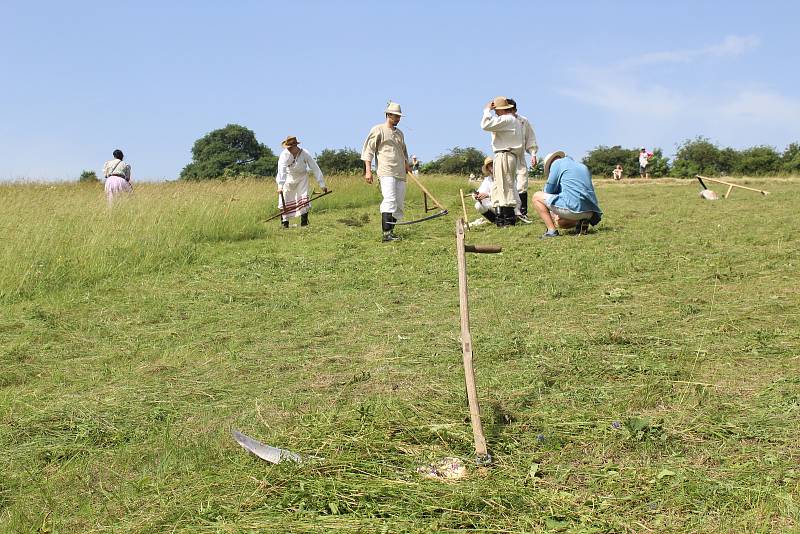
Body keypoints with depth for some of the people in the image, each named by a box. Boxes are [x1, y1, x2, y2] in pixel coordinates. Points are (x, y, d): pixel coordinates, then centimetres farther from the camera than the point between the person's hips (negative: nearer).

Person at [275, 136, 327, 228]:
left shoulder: (305, 154, -22)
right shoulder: (284, 154, -25)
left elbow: (315, 169, -19)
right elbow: (281, 170, -36)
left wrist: (322, 184, -20)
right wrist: (280, 185, -49)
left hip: (302, 177, 0)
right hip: (288, 178, 0)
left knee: (304, 198, -11)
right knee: (285, 200, -4)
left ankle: (304, 222, -4)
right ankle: (284, 222, 9)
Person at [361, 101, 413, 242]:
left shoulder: (399, 133, 23)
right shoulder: (378, 130, 2)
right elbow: (368, 150, -2)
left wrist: (407, 166, 18)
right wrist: (368, 170, -10)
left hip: (400, 173, 8)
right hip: (386, 172, -8)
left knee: (399, 204, 4)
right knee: (390, 200, -22)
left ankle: (390, 231, 12)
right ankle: (386, 234, -28)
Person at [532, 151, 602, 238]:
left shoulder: (557, 163, 6)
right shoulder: (583, 166, 28)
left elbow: (549, 190, 1)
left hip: (573, 207, -8)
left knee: (537, 196, 10)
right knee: (559, 221, 34)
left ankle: (551, 231, -3)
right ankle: (581, 221, 5)